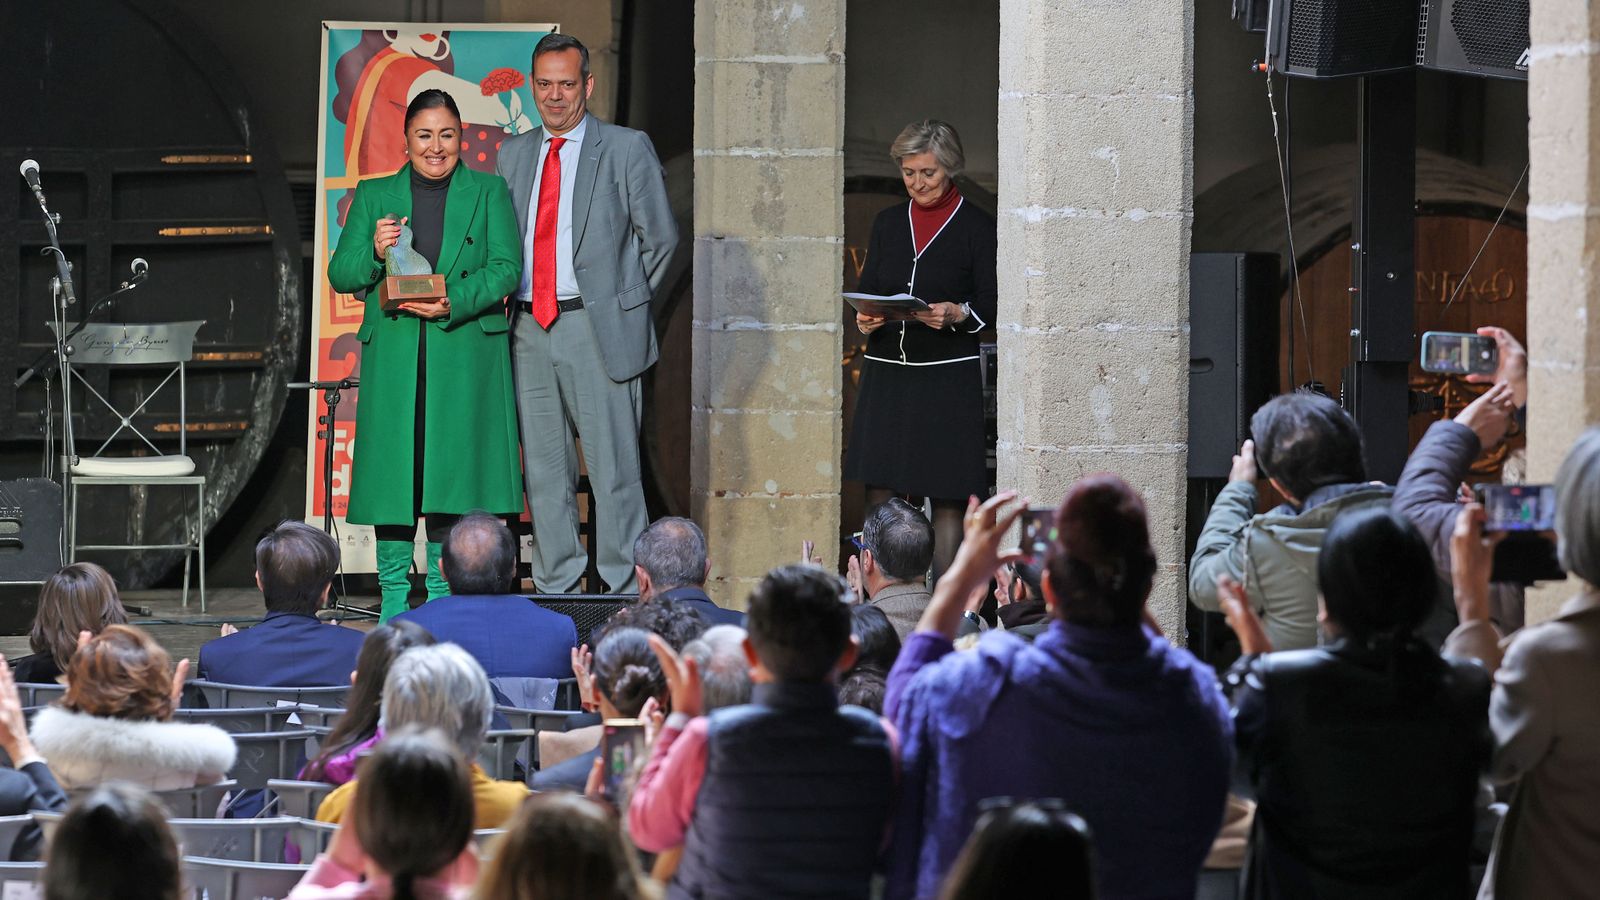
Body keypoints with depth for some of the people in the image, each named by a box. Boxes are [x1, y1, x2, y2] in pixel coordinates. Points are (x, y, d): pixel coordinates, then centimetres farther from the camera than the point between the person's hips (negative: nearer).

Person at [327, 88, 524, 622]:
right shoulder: (374, 196, 13)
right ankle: (393, 594, 6)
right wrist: (374, 252, -12)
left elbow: (506, 269, -1)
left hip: (464, 353, -1)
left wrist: (453, 303, -16)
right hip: (393, 356, 1)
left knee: (451, 468, -4)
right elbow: (340, 276, 9)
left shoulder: (489, 193, 10)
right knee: (393, 467, -1)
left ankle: (443, 592, 3)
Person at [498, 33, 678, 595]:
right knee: (543, 469, 8)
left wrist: (622, 304, 4)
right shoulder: (513, 154, 15)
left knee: (613, 468, -5)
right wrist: (511, 306, 9)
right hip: (529, 331, 5)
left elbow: (659, 237, 3)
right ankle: (555, 596, 15)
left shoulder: (627, 149, 1)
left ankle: (624, 597, -1)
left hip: (597, 331, -5)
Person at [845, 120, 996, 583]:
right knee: (880, 495, 0)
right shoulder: (888, 223, 15)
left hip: (948, 375, -4)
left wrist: (956, 314, -21)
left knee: (946, 498, -2)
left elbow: (990, 303, -2)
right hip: (886, 371, 4)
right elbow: (866, 290, 15)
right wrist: (865, 319, -6)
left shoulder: (976, 226, 1)